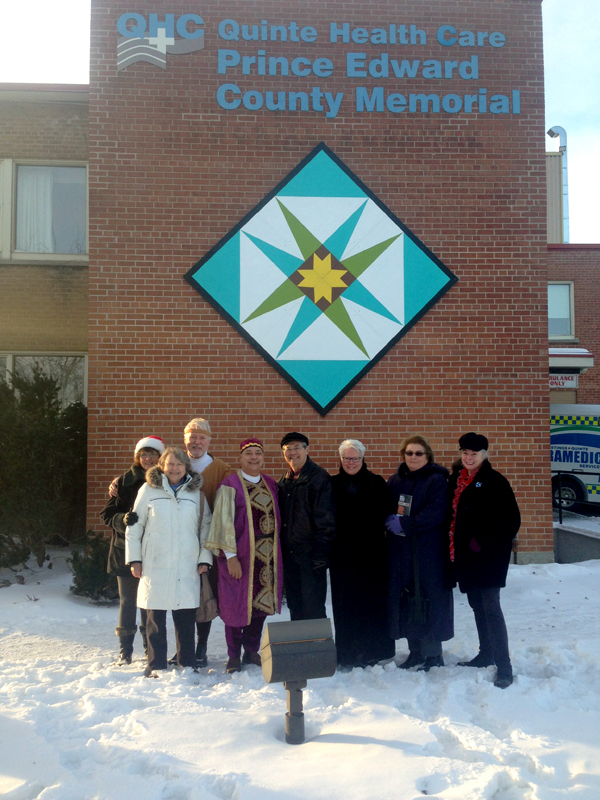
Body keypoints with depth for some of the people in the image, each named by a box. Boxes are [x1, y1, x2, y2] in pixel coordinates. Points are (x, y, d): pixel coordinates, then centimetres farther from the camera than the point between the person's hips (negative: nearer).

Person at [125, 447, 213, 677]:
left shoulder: (196, 493, 9)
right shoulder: (149, 490, 4)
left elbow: (205, 527, 13)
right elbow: (134, 526, 6)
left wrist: (205, 558, 6)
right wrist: (134, 559, 1)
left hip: (187, 567, 1)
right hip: (155, 565, -1)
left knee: (186, 618, 4)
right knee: (155, 617, 4)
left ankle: (187, 665, 17)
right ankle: (156, 665, 17)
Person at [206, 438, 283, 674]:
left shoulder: (271, 484, 9)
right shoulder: (230, 485, -7)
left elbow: (277, 518, 13)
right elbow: (224, 521, -11)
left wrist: (276, 552, 8)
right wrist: (230, 556, -15)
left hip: (267, 555, 5)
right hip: (239, 554, -5)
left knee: (261, 603, 10)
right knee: (236, 604, 3)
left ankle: (251, 651, 27)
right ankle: (234, 656, 18)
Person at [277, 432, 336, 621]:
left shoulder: (319, 478, -11)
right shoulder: (285, 481, 12)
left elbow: (326, 520, -14)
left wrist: (320, 553, -18)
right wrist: (280, 550, 11)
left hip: (310, 554, -7)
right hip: (289, 554, 7)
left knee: (313, 607, -1)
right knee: (295, 606, 16)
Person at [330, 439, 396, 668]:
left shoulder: (376, 483, 3)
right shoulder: (333, 484, 7)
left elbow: (386, 513, -3)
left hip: (371, 552, -1)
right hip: (342, 553, 2)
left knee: (371, 600, 4)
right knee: (345, 603, 5)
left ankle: (372, 650, 16)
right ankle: (348, 652, 15)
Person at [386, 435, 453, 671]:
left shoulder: (437, 480, -5)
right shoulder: (395, 481, 12)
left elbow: (436, 513, -17)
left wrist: (405, 524, -20)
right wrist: (391, 520, -8)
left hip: (429, 553, -5)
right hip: (401, 552, 5)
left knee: (428, 600, -1)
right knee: (406, 601, 7)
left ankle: (433, 654, 12)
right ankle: (416, 651, 20)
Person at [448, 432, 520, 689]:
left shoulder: (495, 481, -10)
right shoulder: (456, 479, 10)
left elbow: (511, 520, -11)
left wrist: (484, 542, -14)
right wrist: (455, 547, 7)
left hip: (490, 554, -7)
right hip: (466, 554, 7)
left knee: (491, 608, -10)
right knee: (477, 605, 16)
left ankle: (504, 668, -5)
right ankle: (486, 654, 30)